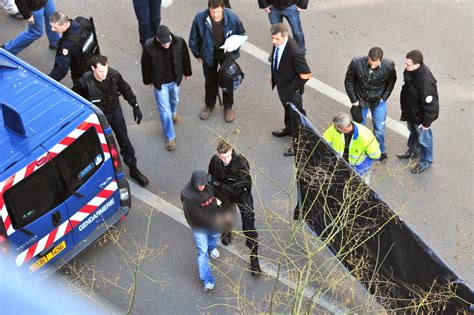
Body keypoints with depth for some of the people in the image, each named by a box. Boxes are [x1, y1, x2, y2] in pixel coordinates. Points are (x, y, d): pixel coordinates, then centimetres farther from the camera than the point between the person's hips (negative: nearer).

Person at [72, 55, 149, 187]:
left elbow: (126, 89, -4)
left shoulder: (114, 75, -23)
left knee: (124, 141, 14)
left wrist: (135, 106, -2)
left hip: (115, 111, 2)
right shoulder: (85, 82, -30)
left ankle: (133, 169, 32)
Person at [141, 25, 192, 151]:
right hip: (160, 82, -2)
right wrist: (147, 80, 3)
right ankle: (170, 137, 23)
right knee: (164, 110, 5)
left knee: (174, 99, 30)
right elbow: (146, 65, -11)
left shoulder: (179, 42, -27)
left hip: (175, 79, 2)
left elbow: (185, 58, -6)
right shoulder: (149, 47, -30)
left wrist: (187, 72, 10)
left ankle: (174, 112, 66)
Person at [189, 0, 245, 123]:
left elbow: (241, 34, -5)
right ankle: (209, 104, 46)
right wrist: (198, 55, -2)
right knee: (210, 81, 20)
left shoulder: (232, 18, -27)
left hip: (227, 54, 0)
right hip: (209, 55, 0)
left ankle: (228, 107, 42)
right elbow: (194, 39, -9)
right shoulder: (200, 18, -27)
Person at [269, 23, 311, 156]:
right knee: (287, 107, 31)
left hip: (291, 88, -8)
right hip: (281, 84, 8)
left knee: (296, 113, 13)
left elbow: (306, 74, -29)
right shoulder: (278, 43, -15)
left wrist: (295, 87, -18)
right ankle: (289, 128, 58)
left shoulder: (294, 52, -38)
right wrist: (274, 76, 9)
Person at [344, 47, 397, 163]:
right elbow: (348, 81, -11)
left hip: (378, 101, 0)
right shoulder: (356, 63, -28)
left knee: (379, 128, 13)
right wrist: (354, 100, -9)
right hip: (360, 100, 0)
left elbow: (391, 81, -2)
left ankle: (381, 151, 38)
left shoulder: (389, 66, -25)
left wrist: (384, 98, -4)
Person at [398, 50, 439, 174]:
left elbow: (430, 104, -31)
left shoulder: (426, 82, -42)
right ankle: (413, 151, 59)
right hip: (410, 111, 8)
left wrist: (426, 122, -18)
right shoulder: (410, 70, -17)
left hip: (420, 115, -8)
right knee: (413, 132, 32)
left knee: (423, 138, 18)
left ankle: (425, 161, 42)